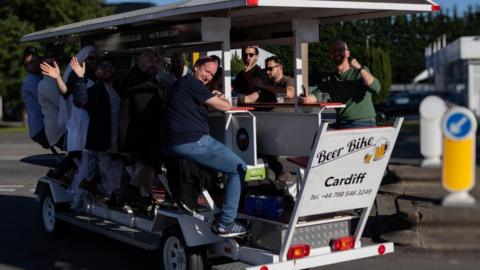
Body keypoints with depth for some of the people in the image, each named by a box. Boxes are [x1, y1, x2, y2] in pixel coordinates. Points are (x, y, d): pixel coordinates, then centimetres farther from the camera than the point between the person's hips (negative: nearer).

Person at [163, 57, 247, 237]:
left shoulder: (179, 84, 23)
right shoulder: (192, 83, -7)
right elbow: (225, 107, -8)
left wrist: (212, 98, 22)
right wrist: (221, 99, 14)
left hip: (170, 146, 10)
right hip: (192, 142, -10)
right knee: (239, 169, -1)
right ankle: (225, 224, -5)